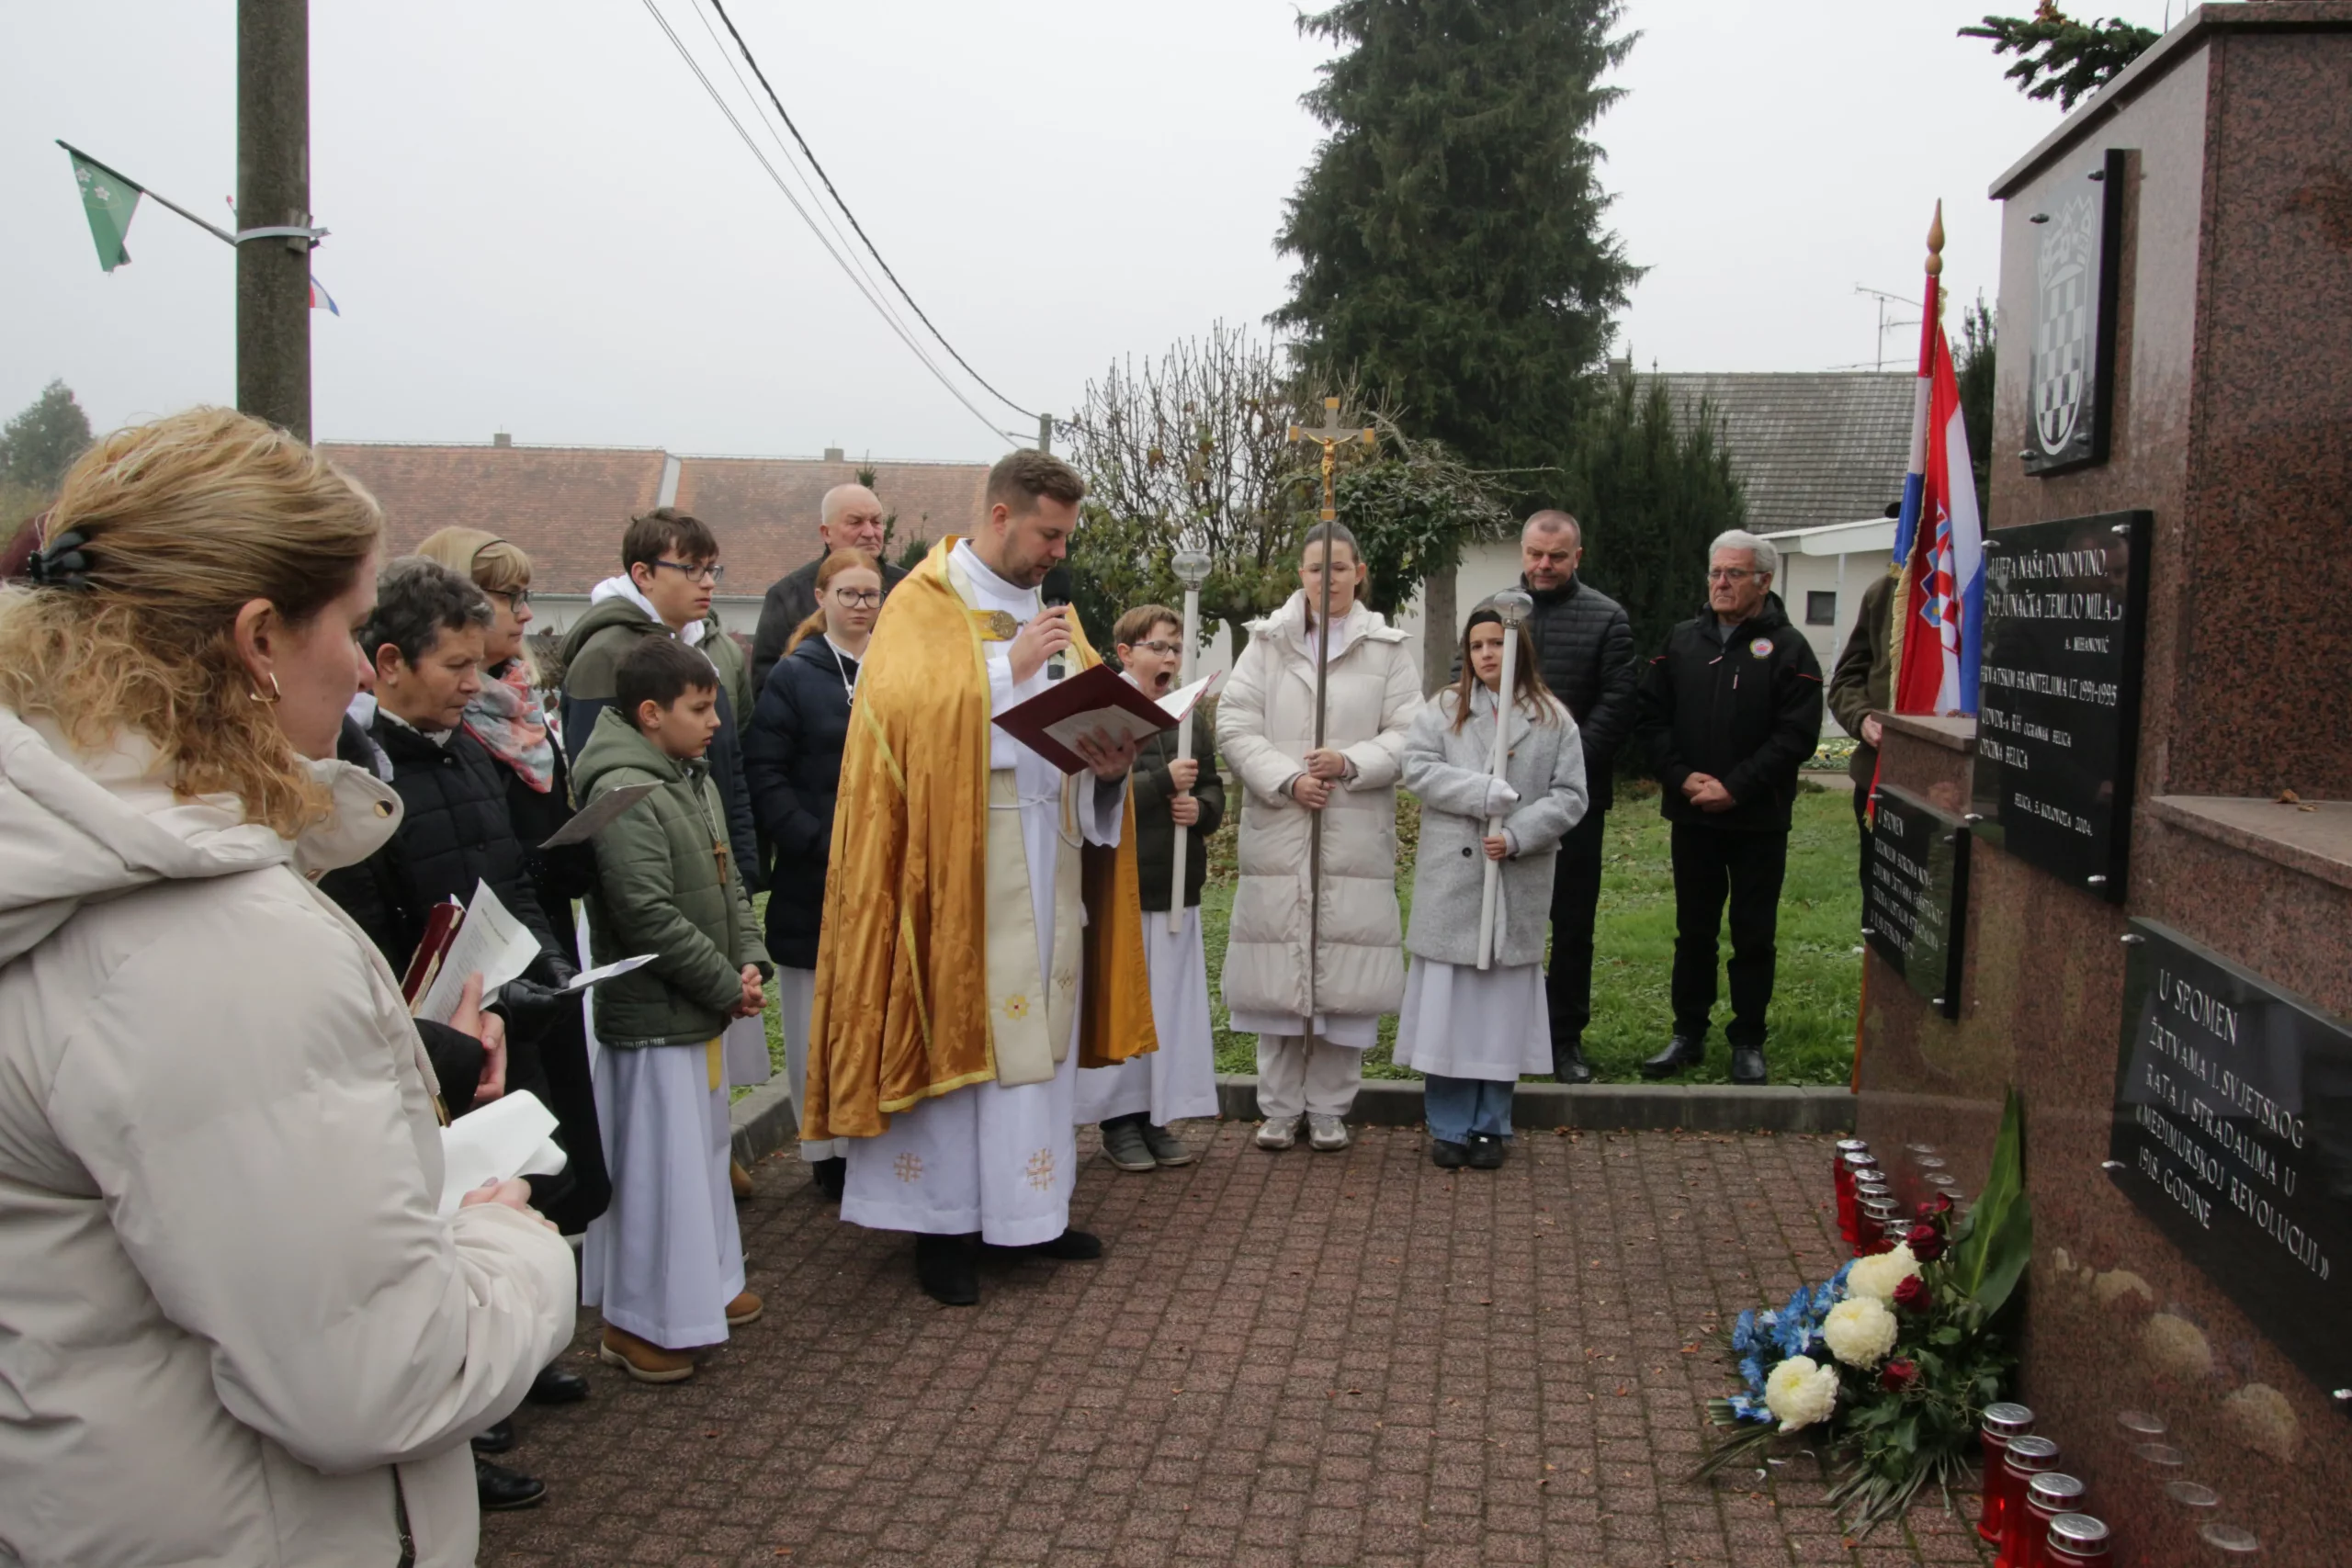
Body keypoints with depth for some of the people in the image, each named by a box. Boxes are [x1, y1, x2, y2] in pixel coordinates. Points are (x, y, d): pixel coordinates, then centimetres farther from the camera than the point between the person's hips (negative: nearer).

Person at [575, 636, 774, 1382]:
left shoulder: (695, 780, 11)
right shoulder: (623, 794, -19)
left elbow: (728, 884, 15)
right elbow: (648, 916, -24)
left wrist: (750, 961, 0)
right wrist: (727, 986, -17)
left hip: (699, 1011, 10)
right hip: (653, 1014, -10)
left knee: (704, 1146, 19)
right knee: (657, 1163, -1)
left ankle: (703, 1285, 34)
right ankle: (638, 1320, 12)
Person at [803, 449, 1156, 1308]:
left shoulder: (1049, 607, 16)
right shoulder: (922, 606, -4)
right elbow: (901, 707, -19)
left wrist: (1110, 757, -9)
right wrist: (1011, 666, -19)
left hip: (1047, 848, 6)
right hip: (956, 850, -6)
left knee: (1039, 1018, 9)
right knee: (954, 1023, -1)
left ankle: (1028, 1205, 20)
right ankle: (943, 1220, 9)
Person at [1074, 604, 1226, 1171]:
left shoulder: (1191, 719, 13)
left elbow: (1213, 787, 18)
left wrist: (1201, 809, -4)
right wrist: (1163, 781, -22)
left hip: (1177, 885, 6)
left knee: (1173, 1002, 8)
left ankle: (1159, 1116, 18)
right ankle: (1119, 1120, 12)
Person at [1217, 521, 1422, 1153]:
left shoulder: (1388, 649, 8)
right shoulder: (1267, 643, 8)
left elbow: (1407, 734, 2)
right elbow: (1234, 726, 1)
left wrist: (1351, 764, -15)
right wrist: (1287, 780, -12)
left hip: (1357, 836, 0)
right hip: (1278, 833, 0)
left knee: (1345, 976, 1)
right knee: (1279, 973, 3)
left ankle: (1328, 1108, 14)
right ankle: (1279, 1108, 15)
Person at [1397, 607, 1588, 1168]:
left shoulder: (1553, 719, 5)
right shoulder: (1443, 710, 6)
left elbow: (1569, 796, 0)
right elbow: (1418, 769, -6)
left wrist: (1517, 835, -14)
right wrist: (1482, 792, -18)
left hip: (1518, 884, 0)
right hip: (1451, 879, 0)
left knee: (1503, 1002, 7)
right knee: (1448, 1001, 2)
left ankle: (1491, 1127, 18)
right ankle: (1449, 1127, 12)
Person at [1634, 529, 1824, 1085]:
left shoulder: (1788, 648, -3)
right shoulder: (1681, 642, 8)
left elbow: (1796, 735, -11)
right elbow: (1652, 716, 5)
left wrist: (1735, 787, -16)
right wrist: (1681, 777, -9)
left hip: (1758, 821, -3)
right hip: (1692, 816, 3)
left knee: (1753, 936, 5)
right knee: (1693, 931, 12)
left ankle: (1748, 1043, 17)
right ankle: (1688, 1035, 22)